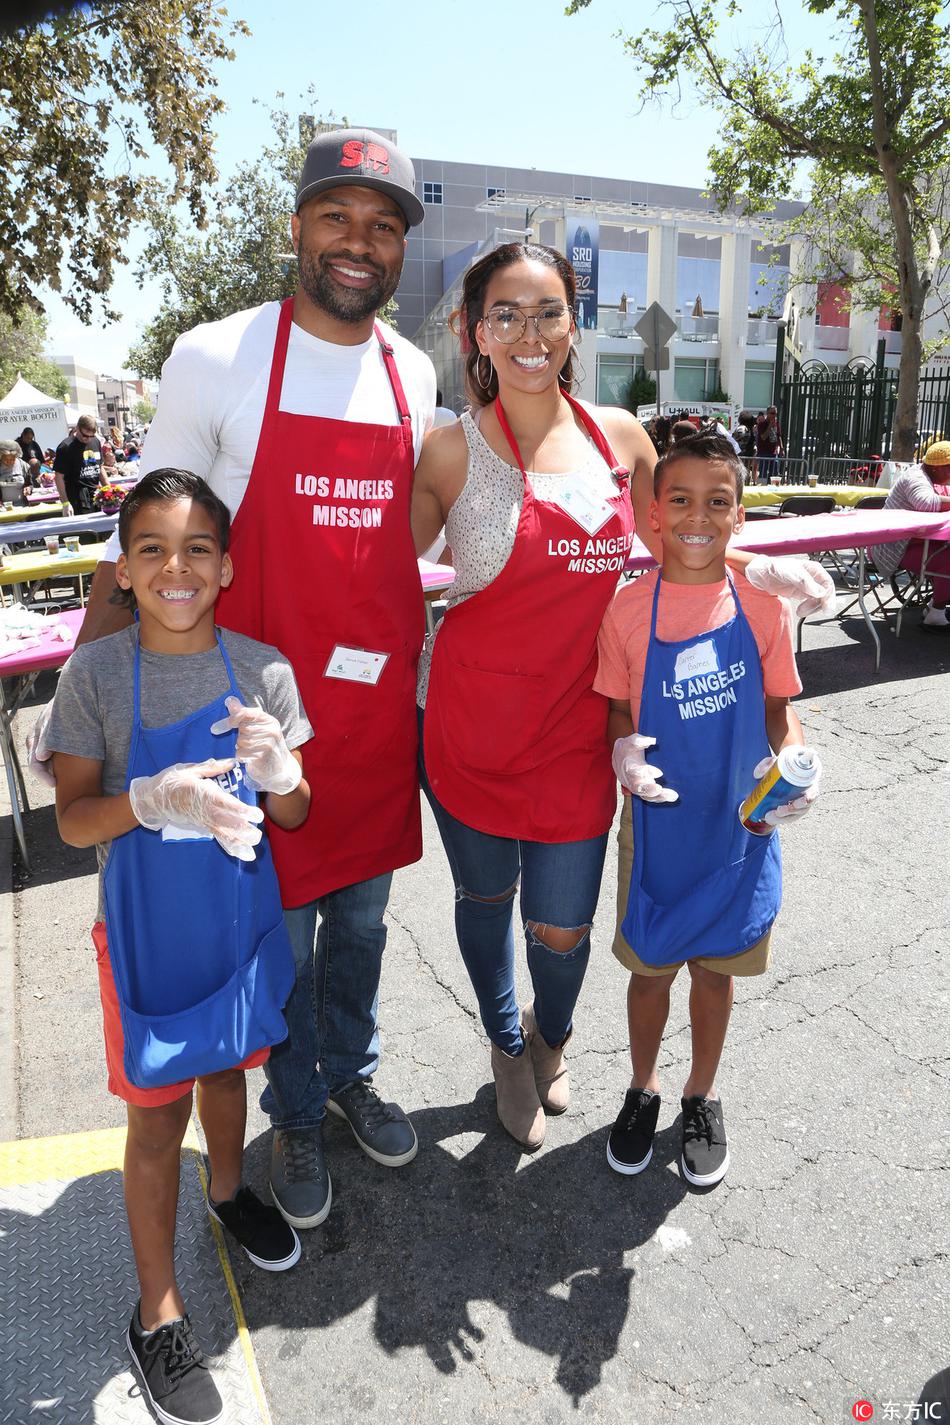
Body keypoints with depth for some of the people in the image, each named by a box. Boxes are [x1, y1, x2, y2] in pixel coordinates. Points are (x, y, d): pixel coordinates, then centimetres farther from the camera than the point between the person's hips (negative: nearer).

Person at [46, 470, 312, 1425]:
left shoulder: (262, 669, -9)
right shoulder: (96, 674, -13)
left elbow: (295, 816, -4)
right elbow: (72, 819, -12)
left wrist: (275, 770, -26)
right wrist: (153, 799, -31)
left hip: (241, 916, 3)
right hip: (148, 929, -2)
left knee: (226, 1067, 24)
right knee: (158, 1112, 10)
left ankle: (228, 1190, 55)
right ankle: (157, 1314, 32)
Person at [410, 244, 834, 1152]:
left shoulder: (618, 436, 4)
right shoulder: (454, 450, -7)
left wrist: (756, 565, 5)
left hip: (575, 724, 2)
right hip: (470, 718, -2)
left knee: (562, 927, 7)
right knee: (485, 899, 16)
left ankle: (551, 1036, 45)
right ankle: (507, 1048, 48)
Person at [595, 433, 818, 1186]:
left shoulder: (763, 605, -8)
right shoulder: (629, 609, -10)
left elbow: (778, 708, 2)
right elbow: (618, 710, 0)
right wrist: (625, 751, -20)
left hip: (739, 822, 1)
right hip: (658, 819, -1)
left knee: (716, 965, 17)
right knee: (651, 966, 14)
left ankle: (703, 1095, 42)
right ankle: (643, 1089, 41)